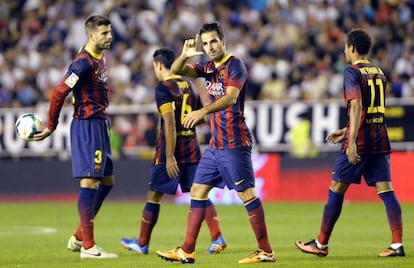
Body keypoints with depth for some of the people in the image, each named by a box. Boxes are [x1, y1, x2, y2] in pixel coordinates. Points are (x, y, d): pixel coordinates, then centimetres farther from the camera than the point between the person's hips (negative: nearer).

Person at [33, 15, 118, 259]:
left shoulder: (101, 58, 13)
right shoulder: (84, 62, -17)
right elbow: (59, 93, -18)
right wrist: (51, 126, -12)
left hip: (99, 125, 10)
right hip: (87, 126, -10)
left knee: (106, 181, 14)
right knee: (89, 181, -9)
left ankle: (78, 238, 20)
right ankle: (87, 246, -8)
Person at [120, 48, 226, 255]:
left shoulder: (163, 88, -11)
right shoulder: (188, 85, 11)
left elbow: (170, 124, -18)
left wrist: (169, 157, -19)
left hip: (170, 149, -6)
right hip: (192, 148, 6)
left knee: (154, 196, 6)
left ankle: (142, 243, 15)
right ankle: (217, 238, -12)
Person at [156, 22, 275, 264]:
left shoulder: (235, 66, -11)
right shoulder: (209, 67, 14)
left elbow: (231, 97, -25)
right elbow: (177, 70, 14)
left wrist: (202, 112, -39)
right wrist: (185, 56, -8)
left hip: (234, 143, -9)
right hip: (216, 143, 9)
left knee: (246, 193, -9)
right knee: (198, 192, 7)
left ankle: (266, 251, -6)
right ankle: (187, 251, 10)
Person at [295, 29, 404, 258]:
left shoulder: (352, 72, -8)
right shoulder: (379, 72, 16)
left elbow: (356, 106, -21)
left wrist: (352, 141, -26)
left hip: (359, 142, -7)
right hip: (380, 140, 7)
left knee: (336, 190, 4)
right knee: (386, 191, 1)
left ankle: (321, 244, 12)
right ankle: (397, 245, -10)